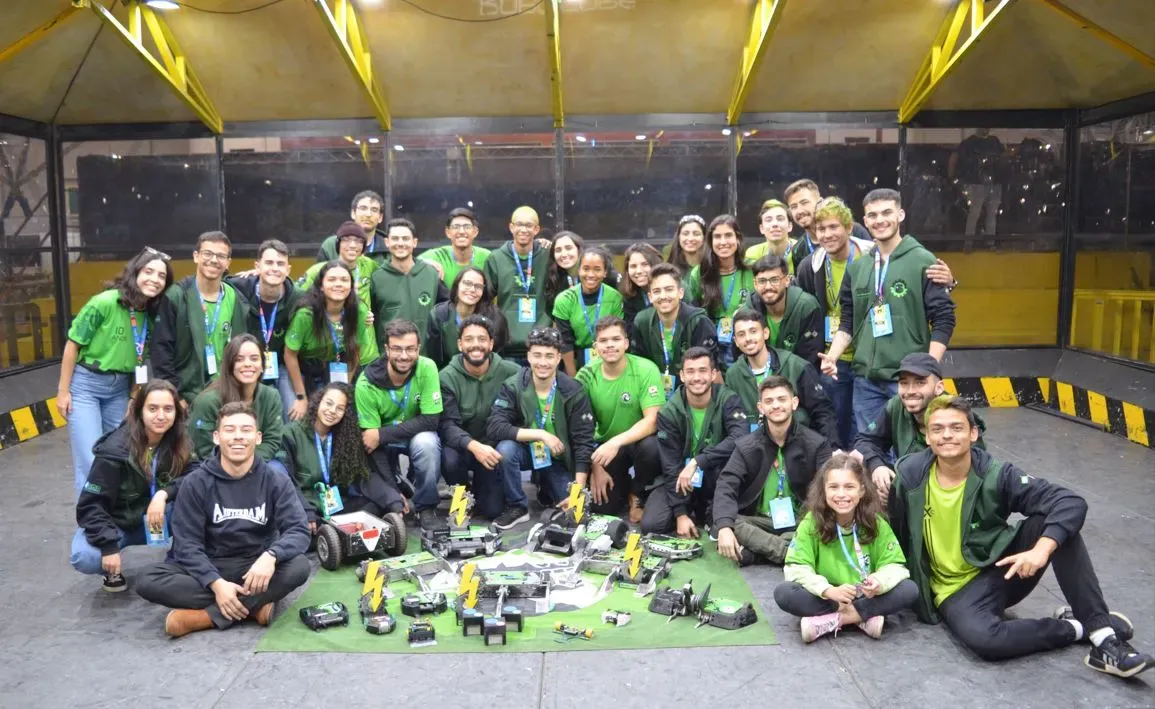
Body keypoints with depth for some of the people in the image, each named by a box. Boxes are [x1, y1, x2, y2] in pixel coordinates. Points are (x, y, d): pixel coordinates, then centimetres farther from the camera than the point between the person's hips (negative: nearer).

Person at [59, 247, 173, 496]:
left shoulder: (153, 313, -3)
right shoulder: (104, 302, -19)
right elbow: (73, 344, -10)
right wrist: (63, 390, -7)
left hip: (121, 388, 5)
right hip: (86, 384, -5)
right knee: (90, 462, -7)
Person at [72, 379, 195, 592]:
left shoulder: (177, 443, -11)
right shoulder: (115, 450, -24)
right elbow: (91, 505, -21)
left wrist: (163, 493, -34)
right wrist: (109, 547, -29)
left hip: (154, 519, 3)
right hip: (115, 522, -2)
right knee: (84, 558, -33)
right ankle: (113, 570, 3)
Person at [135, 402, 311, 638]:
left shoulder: (277, 481, -4)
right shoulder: (195, 483, -5)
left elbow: (298, 530, -14)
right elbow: (187, 543, -10)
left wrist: (270, 556, -36)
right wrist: (216, 583, -27)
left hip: (256, 567, 0)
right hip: (209, 569, 1)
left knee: (299, 567, -30)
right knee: (148, 582, -26)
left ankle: (207, 616, -26)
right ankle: (253, 605, -25)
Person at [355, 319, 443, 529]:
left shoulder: (427, 368, -25)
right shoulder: (366, 384, -25)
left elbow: (430, 420, -23)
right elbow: (369, 439, -22)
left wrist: (381, 435, -30)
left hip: (418, 434, -2)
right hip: (384, 442, 3)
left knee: (426, 443, -32)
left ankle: (426, 507, -9)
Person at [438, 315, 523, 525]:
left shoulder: (511, 372, -13)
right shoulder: (447, 377, -13)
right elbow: (447, 425, -21)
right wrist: (474, 446, -39)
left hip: (496, 446, -1)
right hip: (463, 447, 2)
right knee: (448, 458, -31)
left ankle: (517, 505, 14)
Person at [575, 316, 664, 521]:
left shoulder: (646, 370, -19)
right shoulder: (586, 375, -11)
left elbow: (653, 421, -24)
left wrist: (617, 442, -36)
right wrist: (595, 468, -12)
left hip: (639, 440, -2)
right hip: (605, 445, 2)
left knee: (651, 447, -35)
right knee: (601, 506, -13)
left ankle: (637, 493, -3)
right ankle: (623, 485, 24)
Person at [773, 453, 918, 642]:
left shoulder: (876, 523, -8)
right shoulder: (811, 523, -14)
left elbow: (895, 565, -10)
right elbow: (796, 568, -17)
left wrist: (880, 583, -33)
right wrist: (828, 590, -34)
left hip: (866, 598, 2)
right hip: (826, 598, -2)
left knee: (910, 590, -22)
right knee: (783, 593, -28)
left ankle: (828, 621, -23)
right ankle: (863, 617, -24)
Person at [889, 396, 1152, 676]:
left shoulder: (996, 475, -14)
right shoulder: (910, 474, -11)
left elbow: (1072, 503, -23)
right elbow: (895, 533, 2)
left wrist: (1042, 549, -38)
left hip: (1005, 568, 2)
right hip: (957, 589, -1)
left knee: (1056, 520, -24)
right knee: (982, 638, -36)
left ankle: (1101, 631, -22)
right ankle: (1073, 628, -9)